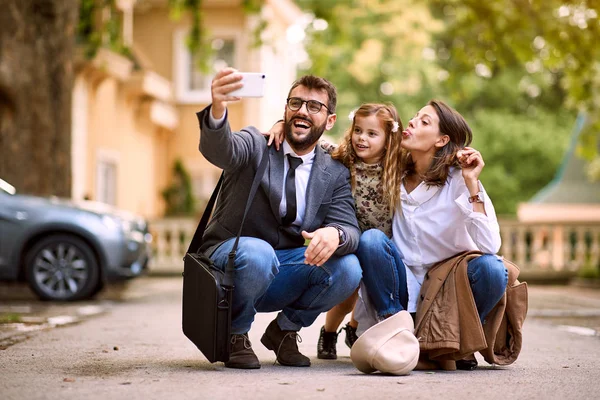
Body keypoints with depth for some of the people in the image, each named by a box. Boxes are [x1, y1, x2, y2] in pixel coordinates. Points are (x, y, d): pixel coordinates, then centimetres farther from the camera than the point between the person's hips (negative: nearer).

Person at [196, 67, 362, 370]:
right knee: (258, 254, -37)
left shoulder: (336, 174, 5)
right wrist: (218, 109, -52)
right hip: (230, 262, -3)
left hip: (286, 275, 4)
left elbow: (350, 229, -6)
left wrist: (335, 234, -34)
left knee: (347, 268, -22)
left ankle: (284, 330, 5)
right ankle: (235, 334, -7)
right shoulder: (255, 145, -5)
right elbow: (219, 150, -28)